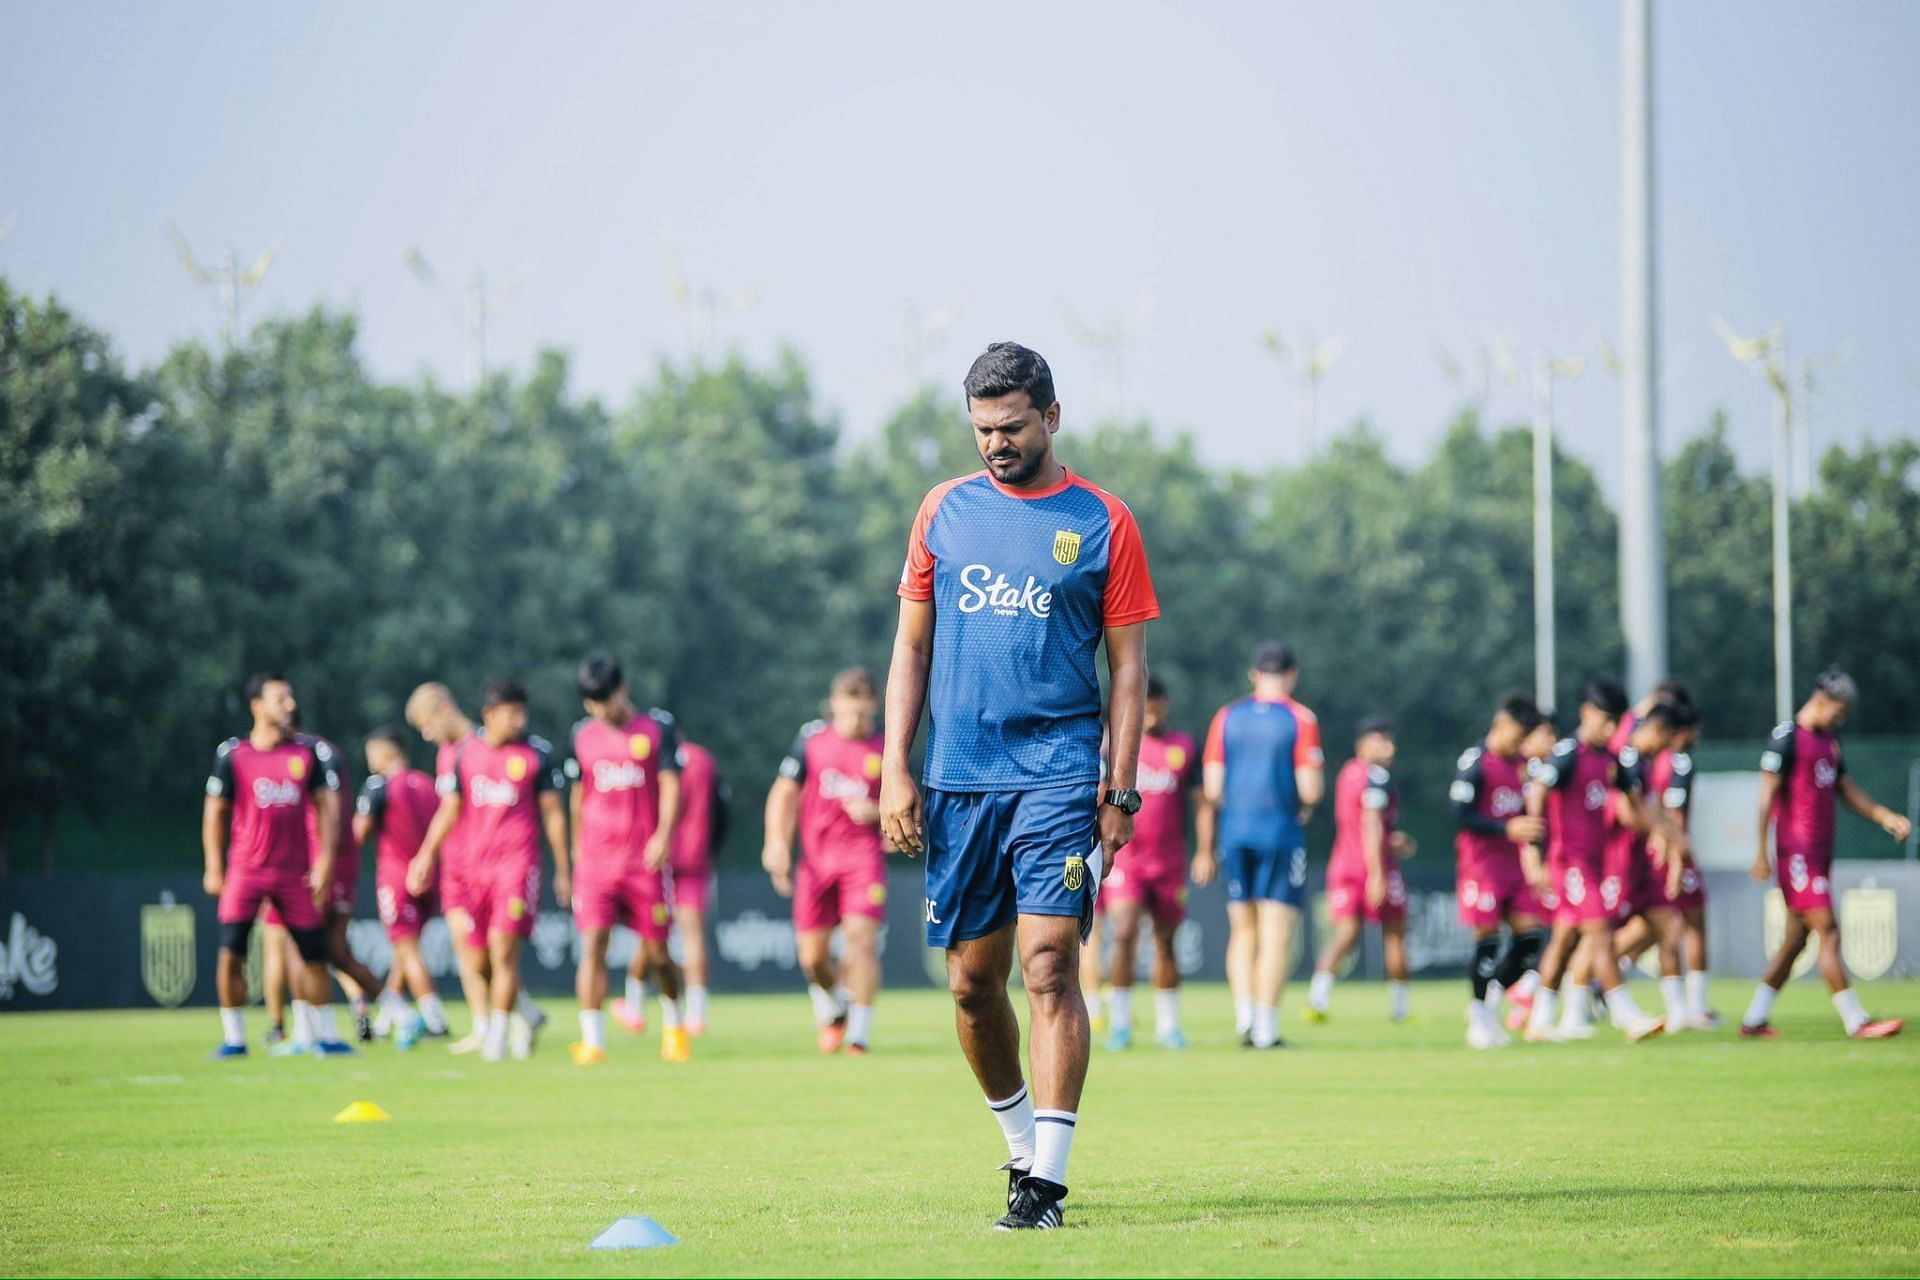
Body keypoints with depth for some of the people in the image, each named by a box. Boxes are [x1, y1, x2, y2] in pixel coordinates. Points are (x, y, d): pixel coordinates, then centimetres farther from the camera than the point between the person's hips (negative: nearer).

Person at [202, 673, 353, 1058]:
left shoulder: (307, 752, 3)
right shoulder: (233, 754, -4)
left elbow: (325, 807, 6)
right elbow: (215, 811, 1)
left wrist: (325, 863, -1)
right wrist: (214, 868, -2)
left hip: (295, 873, 2)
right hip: (245, 871, -2)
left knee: (314, 954, 6)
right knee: (231, 954, -9)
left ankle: (325, 1035, 19)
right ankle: (233, 1038, 2)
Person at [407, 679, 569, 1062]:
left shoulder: (537, 753, -1)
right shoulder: (465, 752, 8)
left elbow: (553, 813, 4)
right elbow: (449, 809, 15)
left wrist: (562, 870, 4)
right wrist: (426, 856, 8)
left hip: (518, 862, -4)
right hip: (475, 864, 4)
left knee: (503, 950, -12)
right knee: (478, 952, 6)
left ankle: (497, 1036, -7)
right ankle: (523, 1014, 28)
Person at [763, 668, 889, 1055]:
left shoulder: (886, 750, 0)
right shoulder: (812, 739, 4)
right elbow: (784, 793, 10)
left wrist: (876, 813, -14)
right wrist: (777, 843, -2)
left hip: (864, 854, -2)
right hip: (816, 856, 2)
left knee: (861, 936, -19)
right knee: (812, 956, 4)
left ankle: (860, 1032, -15)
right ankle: (831, 1009, 36)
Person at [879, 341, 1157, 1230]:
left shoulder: (1101, 521, 2)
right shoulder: (945, 512, 10)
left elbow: (1128, 665, 3)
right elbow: (912, 647, 13)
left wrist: (1121, 789, -4)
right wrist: (895, 771, 4)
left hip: (1059, 775, -4)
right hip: (958, 780, 4)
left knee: (1049, 964, -14)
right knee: (972, 981, 7)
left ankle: (1046, 1180, -14)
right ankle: (1023, 1144, 27)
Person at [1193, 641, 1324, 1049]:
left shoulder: (1227, 718, 6)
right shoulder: (1300, 720, -5)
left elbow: (1212, 792, 4)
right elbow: (1310, 790, -12)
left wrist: (1206, 850, 11)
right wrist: (1307, 804, 12)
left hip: (1234, 836, 3)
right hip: (1282, 834, -3)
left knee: (1243, 932, 15)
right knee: (1276, 938, 1)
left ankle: (1243, 1015, 1)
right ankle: (1266, 1030, -2)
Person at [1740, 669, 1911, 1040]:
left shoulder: (1830, 739, 17)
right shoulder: (1786, 738, -10)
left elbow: (1845, 788, 22)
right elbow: (1768, 795, -12)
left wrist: (1884, 816, 9)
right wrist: (1762, 853, -15)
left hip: (1821, 852, 9)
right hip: (1796, 852, -9)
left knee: (1796, 939, 10)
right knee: (1829, 933, -11)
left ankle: (1754, 1020, 15)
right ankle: (1856, 1022, -13)